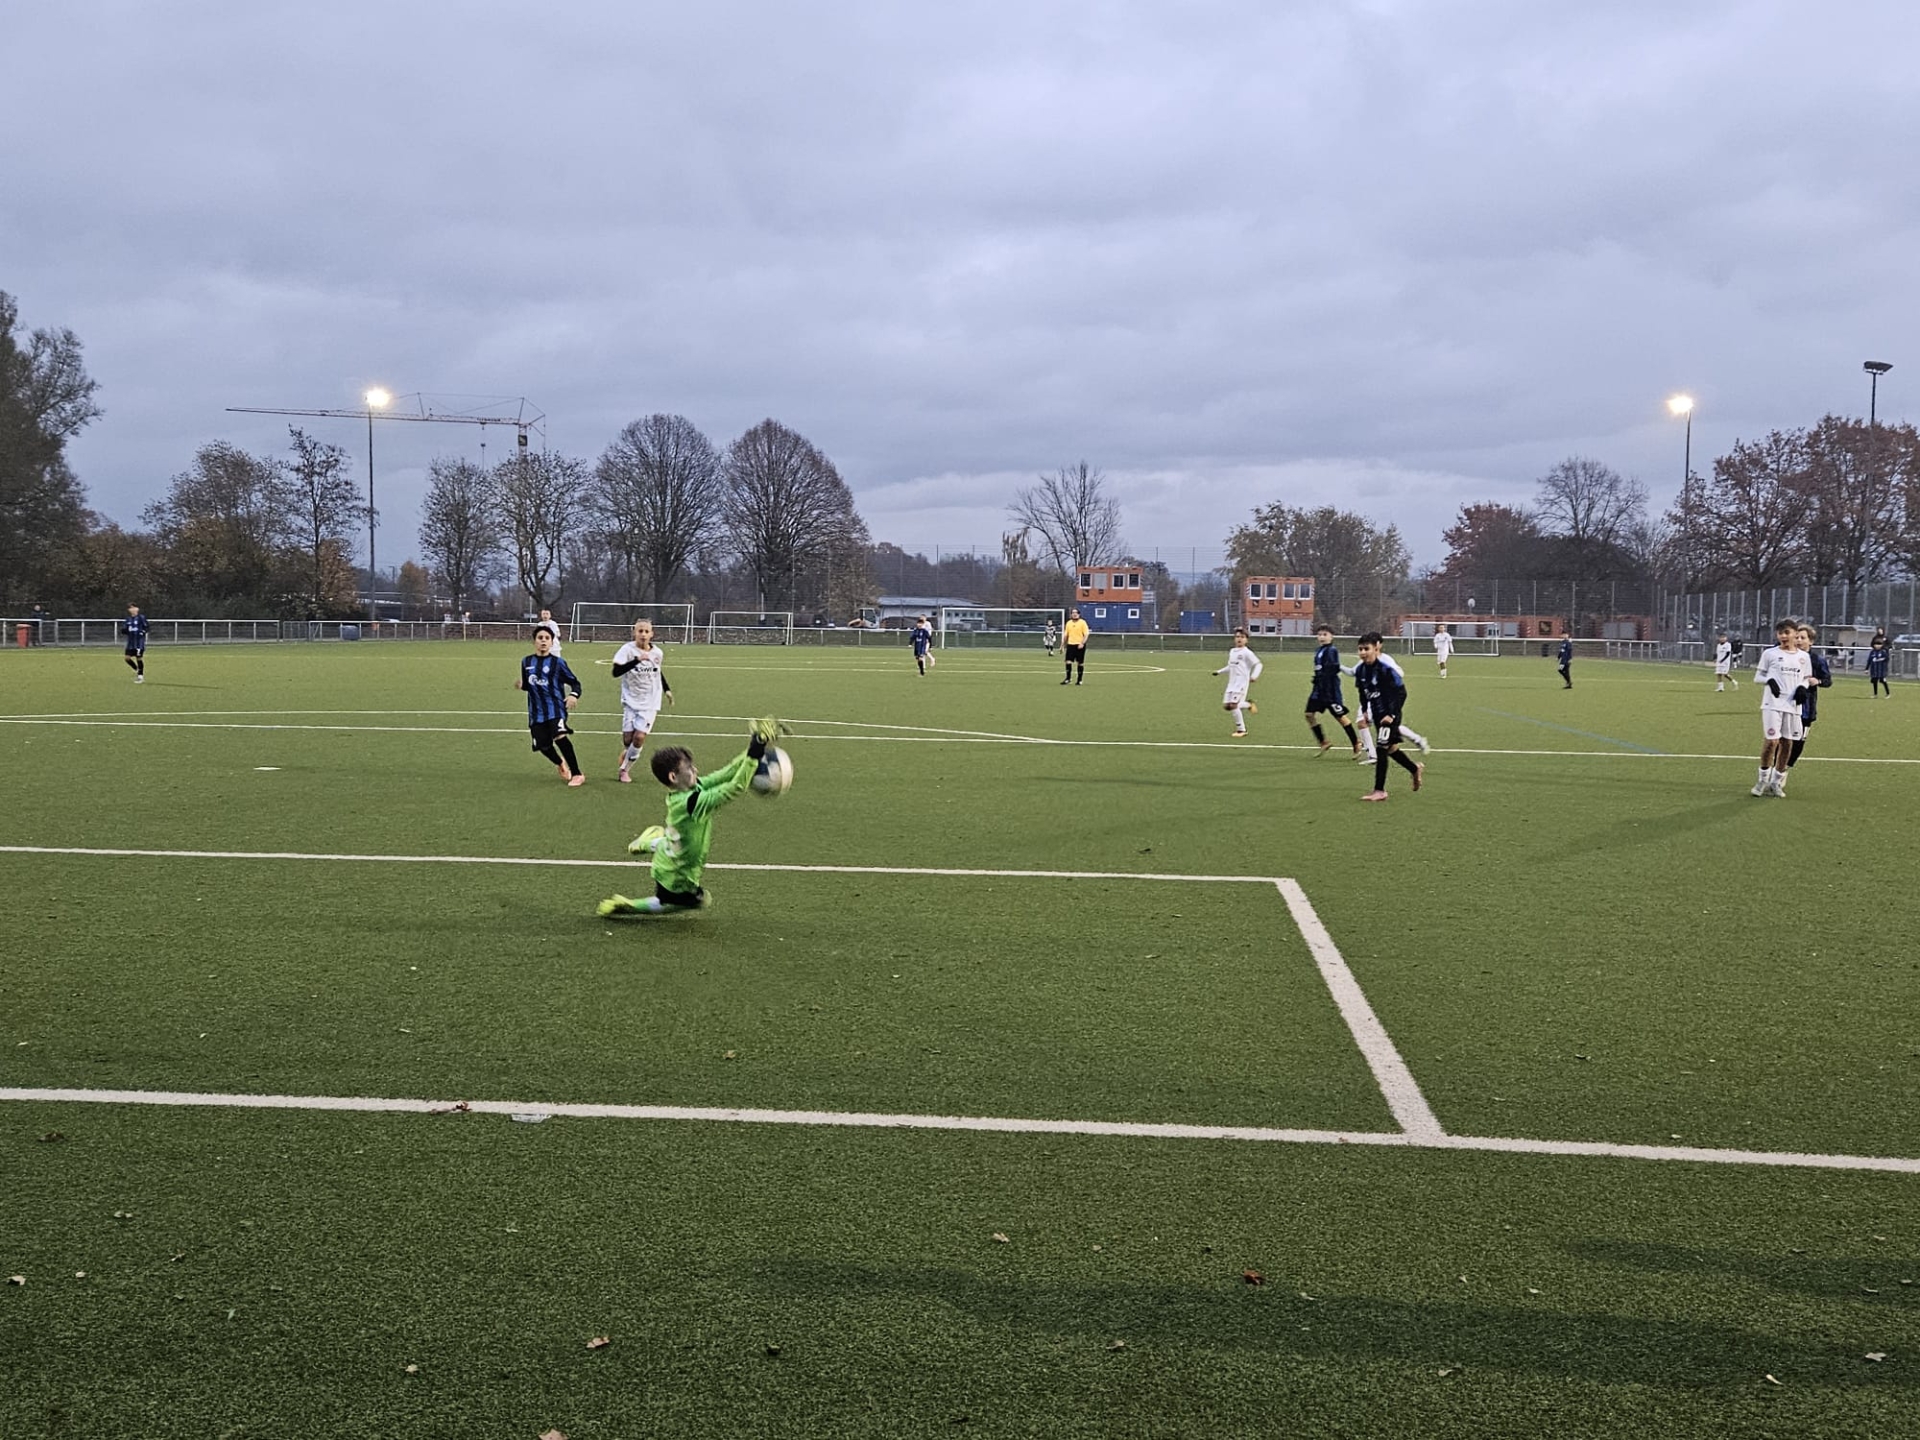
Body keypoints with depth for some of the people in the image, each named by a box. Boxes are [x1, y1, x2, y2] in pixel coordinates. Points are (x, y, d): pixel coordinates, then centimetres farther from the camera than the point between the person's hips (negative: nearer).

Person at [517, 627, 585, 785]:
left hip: (555, 708, -4)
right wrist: (521, 685, -1)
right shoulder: (526, 662, 10)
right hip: (536, 711, 5)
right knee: (543, 745, 6)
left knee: (560, 736, -26)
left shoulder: (557, 662, -2)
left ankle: (577, 774, -14)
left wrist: (574, 695, -19)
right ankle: (561, 764, 42)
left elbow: (574, 681, 1)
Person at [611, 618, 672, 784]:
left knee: (639, 737, -13)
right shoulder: (627, 649, -12)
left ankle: (624, 769, 3)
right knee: (627, 738, -5)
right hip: (631, 700, -1)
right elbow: (616, 672, -26)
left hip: (650, 702, 1)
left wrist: (667, 689, 21)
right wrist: (637, 660, -33)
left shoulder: (657, 653, 0)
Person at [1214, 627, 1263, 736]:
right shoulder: (1232, 652, 16)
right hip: (1231, 683, 8)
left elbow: (1258, 664, -9)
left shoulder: (1246, 653, -7)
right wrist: (1219, 672, 19)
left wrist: (1254, 676, -23)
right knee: (1226, 706, 0)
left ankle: (1241, 729, -2)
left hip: (1242, 682, -8)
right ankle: (1248, 705, 21)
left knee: (1233, 705, -15)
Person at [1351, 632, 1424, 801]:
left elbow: (1401, 693, -18)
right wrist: (1365, 710, 7)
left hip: (1390, 715, -7)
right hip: (1377, 714, 7)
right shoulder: (1360, 669, -3)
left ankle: (1379, 790, -4)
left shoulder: (1387, 668, -22)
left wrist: (1392, 714, -21)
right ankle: (1415, 770, 40)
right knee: (1389, 749, 17)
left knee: (1382, 749, -10)